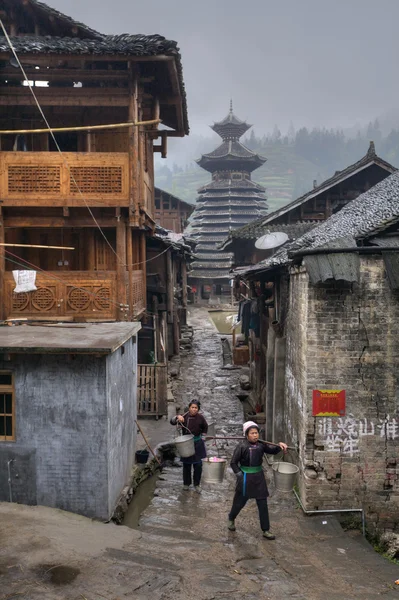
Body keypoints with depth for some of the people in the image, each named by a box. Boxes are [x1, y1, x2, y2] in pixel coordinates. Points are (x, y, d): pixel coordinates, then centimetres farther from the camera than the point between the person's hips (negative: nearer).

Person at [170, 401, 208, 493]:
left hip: (198, 443, 1)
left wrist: (202, 437, 10)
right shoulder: (184, 416, -13)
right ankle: (186, 484, 28)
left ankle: (197, 484, 20)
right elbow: (172, 421, -20)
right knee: (186, 464, 11)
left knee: (198, 465, 4)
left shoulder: (201, 417, -8)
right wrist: (177, 417, -38)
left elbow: (205, 427, 11)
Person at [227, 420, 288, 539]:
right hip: (246, 477, -4)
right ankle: (231, 519, 42)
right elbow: (233, 463, -10)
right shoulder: (242, 446, -16)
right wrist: (240, 475, -15)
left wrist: (280, 446, -19)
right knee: (240, 502, 13)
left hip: (259, 476, 4)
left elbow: (272, 450, 1)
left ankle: (266, 530, 17)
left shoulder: (261, 444, -3)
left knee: (263, 504, 6)